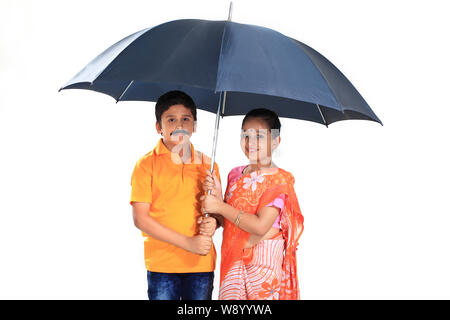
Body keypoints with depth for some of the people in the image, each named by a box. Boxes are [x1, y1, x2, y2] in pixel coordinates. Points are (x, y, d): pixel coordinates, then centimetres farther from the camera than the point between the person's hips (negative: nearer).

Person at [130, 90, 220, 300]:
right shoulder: (147, 164, -1)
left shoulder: (207, 165, 10)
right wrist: (188, 243, -12)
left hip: (202, 265, 3)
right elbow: (140, 219, -6)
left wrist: (212, 224, -10)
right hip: (162, 265, -3)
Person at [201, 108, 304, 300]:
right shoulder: (236, 175, 8)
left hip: (264, 262, -5)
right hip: (234, 260, 5)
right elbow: (227, 221, 8)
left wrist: (220, 206, -18)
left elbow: (261, 226, -20)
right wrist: (217, 195, -11)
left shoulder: (279, 180, -10)